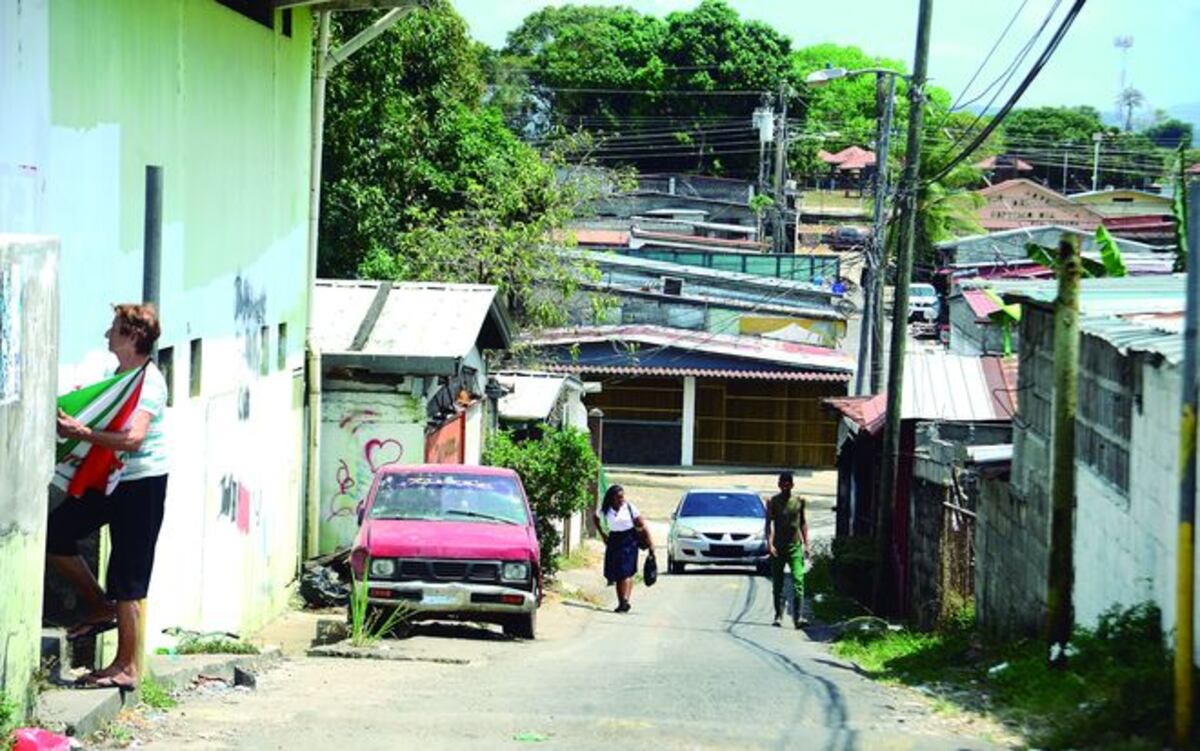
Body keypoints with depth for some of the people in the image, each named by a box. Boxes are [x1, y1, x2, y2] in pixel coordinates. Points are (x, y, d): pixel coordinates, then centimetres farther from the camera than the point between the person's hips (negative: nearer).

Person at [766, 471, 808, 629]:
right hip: (778, 547, 0)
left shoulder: (799, 501, 6)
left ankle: (798, 617, -17)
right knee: (777, 584, 5)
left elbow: (803, 523, 15)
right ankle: (778, 616, 14)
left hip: (795, 546, 0)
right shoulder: (773, 502, 1)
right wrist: (769, 543, -13)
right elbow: (769, 523, -2)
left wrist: (806, 544, 9)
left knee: (798, 582, -12)